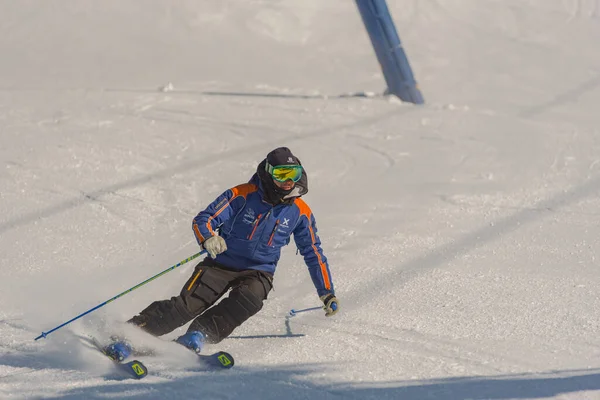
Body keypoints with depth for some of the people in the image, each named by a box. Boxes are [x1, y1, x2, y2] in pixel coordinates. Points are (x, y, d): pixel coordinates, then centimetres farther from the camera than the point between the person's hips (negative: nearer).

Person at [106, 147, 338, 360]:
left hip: (258, 272, 2)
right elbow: (203, 220, -14)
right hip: (223, 263, -2)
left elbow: (314, 254, 12)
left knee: (249, 299, -33)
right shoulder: (242, 195, -10)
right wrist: (208, 238, -38)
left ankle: (199, 335, -37)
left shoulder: (300, 212, -1)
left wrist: (327, 293, 12)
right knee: (187, 304, -20)